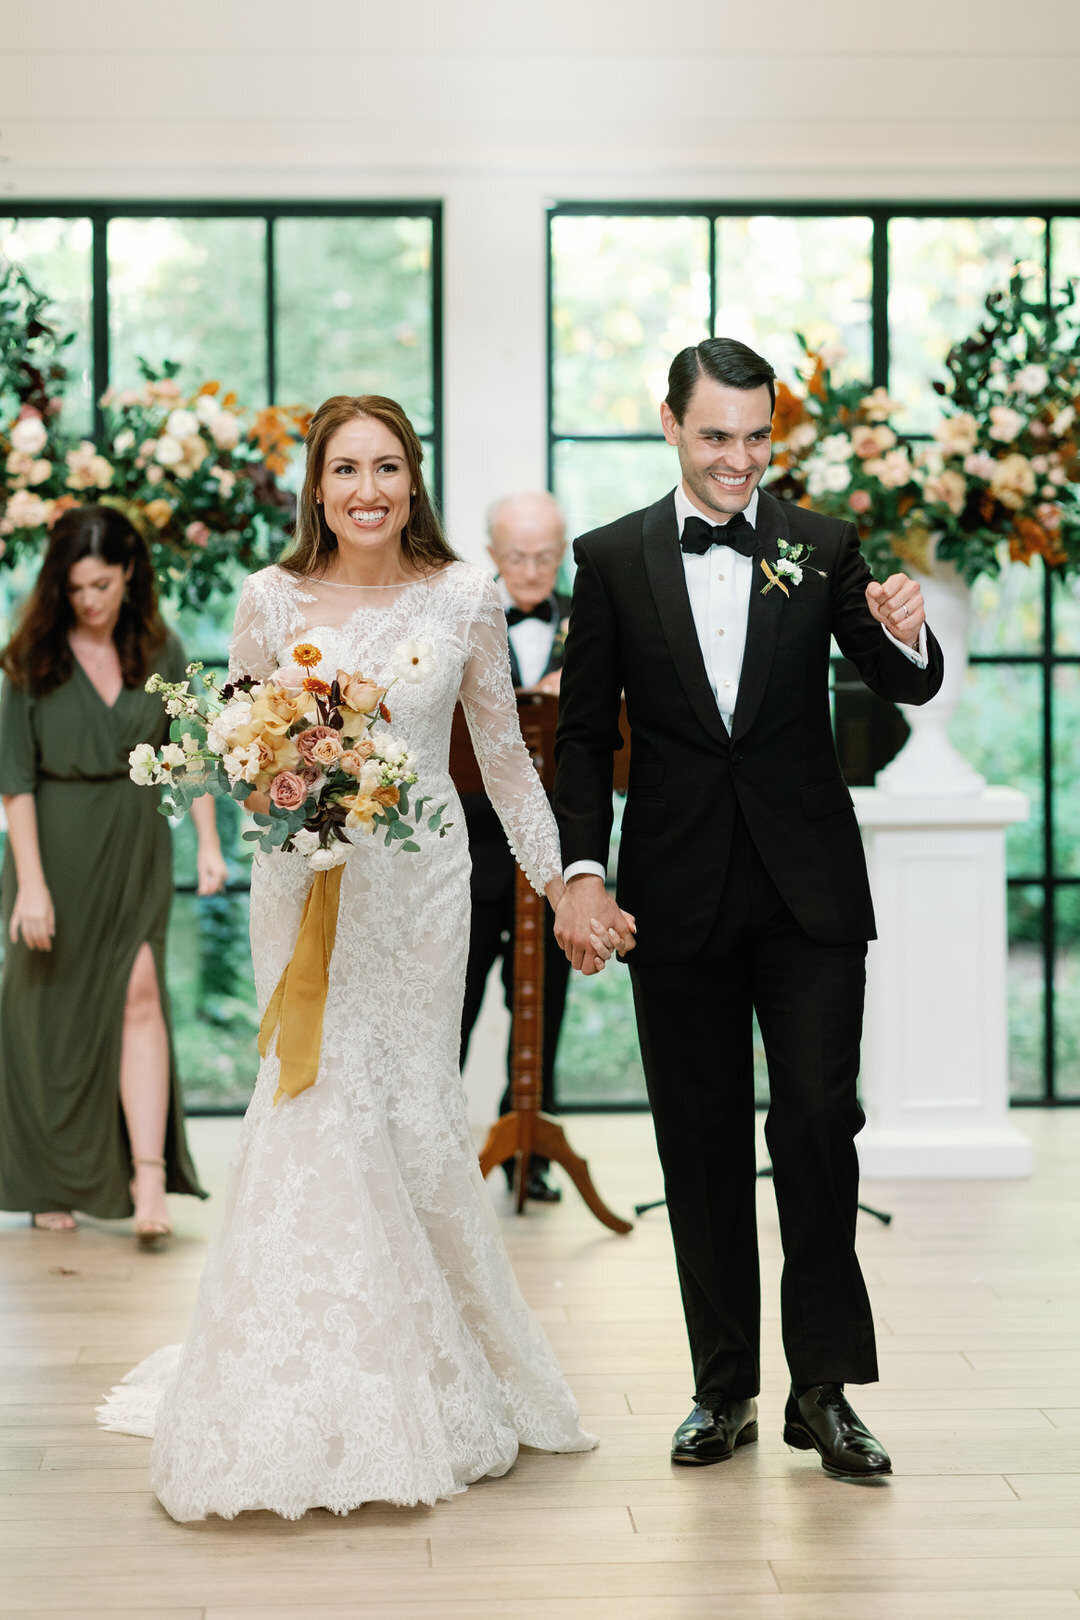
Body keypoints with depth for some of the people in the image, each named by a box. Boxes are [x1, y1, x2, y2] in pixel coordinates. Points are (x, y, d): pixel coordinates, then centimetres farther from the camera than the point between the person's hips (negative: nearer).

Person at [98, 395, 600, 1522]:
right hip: (304, 876, 0)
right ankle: (310, 1401, 6)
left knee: (409, 1099, 3)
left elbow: (502, 751, 7)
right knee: (314, 1099, -6)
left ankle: (432, 1380, 20)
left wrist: (557, 879, 7)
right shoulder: (271, 599, -1)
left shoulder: (463, 598, 0)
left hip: (420, 876, 0)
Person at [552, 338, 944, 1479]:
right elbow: (583, 735, 5)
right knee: (701, 1143, 8)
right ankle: (723, 1389, 19)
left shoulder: (822, 548, 3)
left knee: (818, 1124, -5)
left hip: (808, 892, -1)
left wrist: (906, 635, -27)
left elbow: (908, 689, -4)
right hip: (678, 900, 1)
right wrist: (581, 872, -5)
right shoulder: (613, 559, 4)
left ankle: (825, 1385, 7)